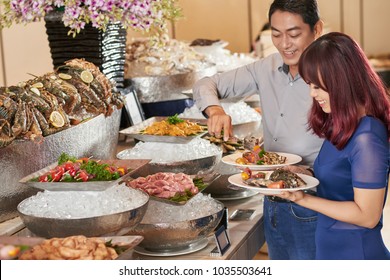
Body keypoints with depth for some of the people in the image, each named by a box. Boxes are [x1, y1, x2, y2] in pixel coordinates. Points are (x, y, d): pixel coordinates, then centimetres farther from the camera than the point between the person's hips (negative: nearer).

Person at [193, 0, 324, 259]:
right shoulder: (267, 68, 0)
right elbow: (206, 85, 7)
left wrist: (308, 174, -33)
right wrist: (215, 110, -14)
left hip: (309, 211, -6)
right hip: (272, 205, 6)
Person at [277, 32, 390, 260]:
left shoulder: (366, 139, -23)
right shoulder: (341, 125, 4)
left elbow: (367, 216, -21)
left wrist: (303, 198, -23)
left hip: (354, 252, -8)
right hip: (330, 248, 8)